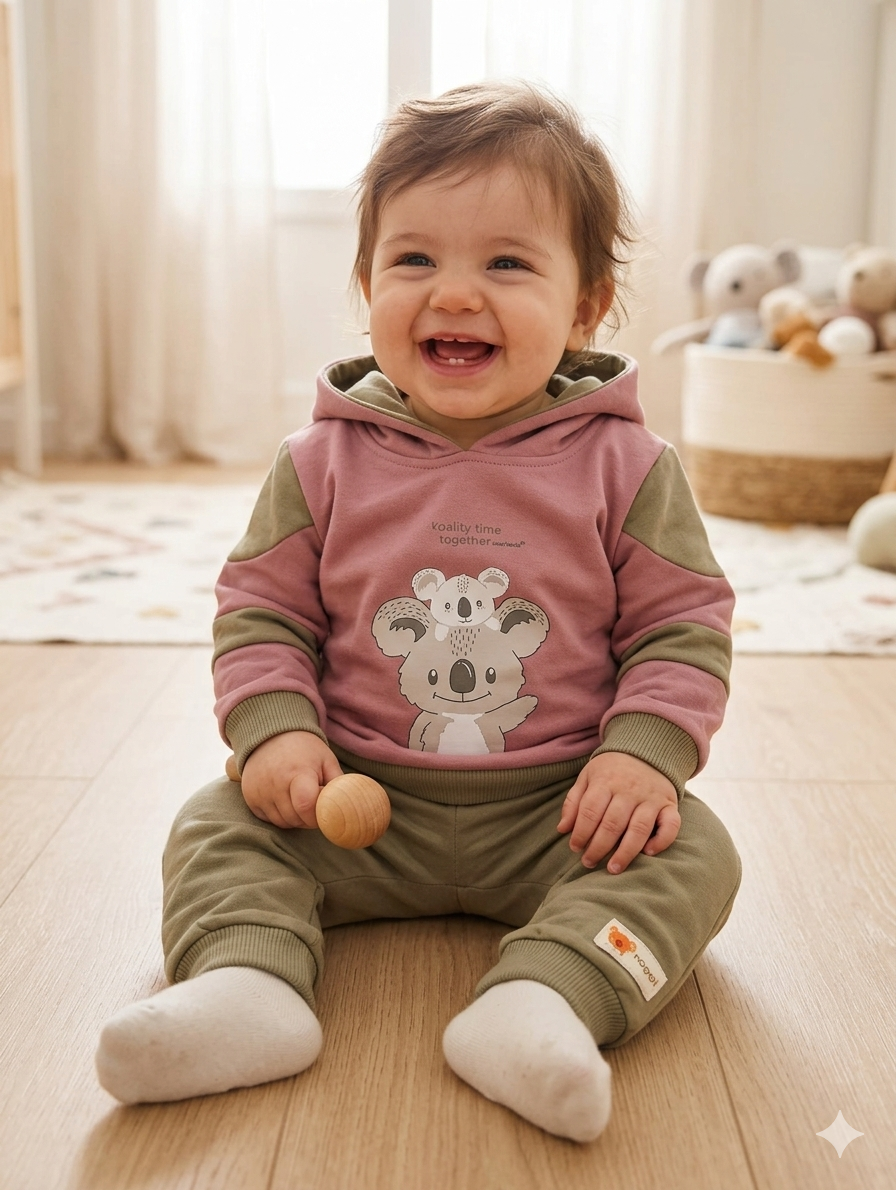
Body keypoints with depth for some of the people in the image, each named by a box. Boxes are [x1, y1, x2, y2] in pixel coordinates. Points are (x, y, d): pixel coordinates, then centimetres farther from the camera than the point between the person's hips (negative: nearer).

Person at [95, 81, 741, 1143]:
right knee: (218, 826, -11)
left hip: (559, 808, -1)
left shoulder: (624, 465, -6)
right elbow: (261, 610, 3)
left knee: (692, 853, -22)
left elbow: (682, 625, -2)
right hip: (359, 799, 2)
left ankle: (542, 999, -34)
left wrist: (645, 749, -18)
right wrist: (274, 729, -13)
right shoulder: (324, 461, -3)